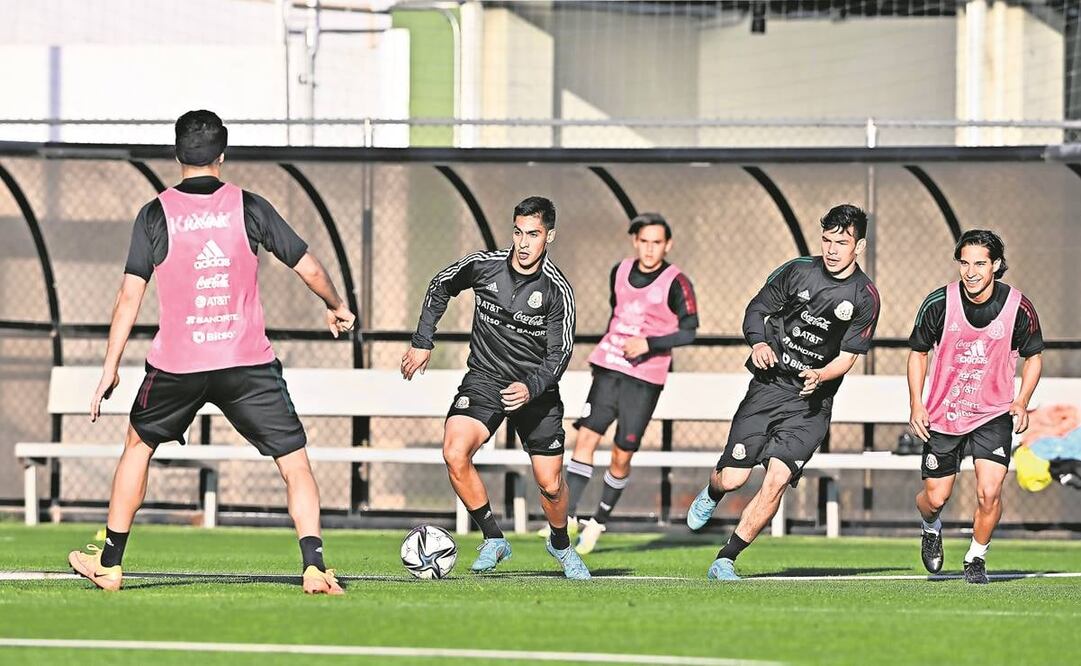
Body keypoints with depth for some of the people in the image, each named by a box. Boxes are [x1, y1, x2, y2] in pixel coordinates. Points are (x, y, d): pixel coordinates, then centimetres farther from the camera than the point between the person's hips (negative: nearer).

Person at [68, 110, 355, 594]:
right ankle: (314, 567, -12)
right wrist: (337, 308, 25)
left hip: (175, 364, 1)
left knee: (138, 445, 24)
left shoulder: (155, 215, -1)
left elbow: (130, 295, -4)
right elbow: (309, 268, 5)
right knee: (295, 463, 5)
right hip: (247, 362, -1)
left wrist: (110, 368, 2)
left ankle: (109, 564, 28)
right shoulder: (249, 208, 0)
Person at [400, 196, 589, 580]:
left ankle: (561, 545, 33)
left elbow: (559, 355, -11)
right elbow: (440, 288, 10)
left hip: (536, 387, -1)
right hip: (484, 379, 1)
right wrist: (423, 343, 9)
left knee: (550, 483, 0)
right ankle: (493, 540, -7)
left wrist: (530, 388, -28)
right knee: (455, 455, -23)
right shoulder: (483, 265, -10)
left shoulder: (558, 291, -15)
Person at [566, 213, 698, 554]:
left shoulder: (676, 283, -8)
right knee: (587, 435, -11)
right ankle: (568, 516, -13)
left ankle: (599, 522, 15)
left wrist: (648, 344, -19)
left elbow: (688, 331, -9)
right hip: (608, 369, 4)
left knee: (622, 454, -2)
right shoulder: (620, 273, 8)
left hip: (645, 378, -4)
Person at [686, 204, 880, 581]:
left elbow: (847, 358, -3)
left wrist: (820, 375, -23)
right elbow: (756, 310, 10)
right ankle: (710, 496, 35)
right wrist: (759, 343, -10)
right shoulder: (798, 271, 0)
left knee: (777, 480, -17)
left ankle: (725, 561, -6)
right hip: (768, 388, 1)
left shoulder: (865, 297, -3)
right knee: (732, 479, -5)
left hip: (812, 403, -1)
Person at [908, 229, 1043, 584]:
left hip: (995, 414, -1)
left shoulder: (1018, 307, -12)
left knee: (989, 492, -17)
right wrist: (916, 405, -5)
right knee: (935, 498, 5)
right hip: (943, 414, 1)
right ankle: (931, 530, 42)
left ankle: (976, 558, 7)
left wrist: (1021, 402, -9)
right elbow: (918, 351, 3)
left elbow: (1033, 356, 5)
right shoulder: (939, 303, -12)